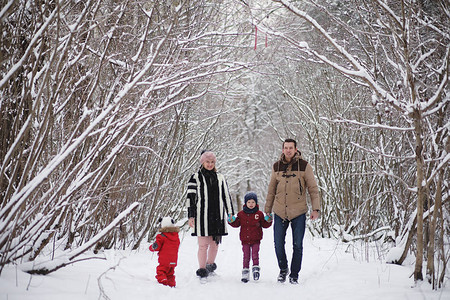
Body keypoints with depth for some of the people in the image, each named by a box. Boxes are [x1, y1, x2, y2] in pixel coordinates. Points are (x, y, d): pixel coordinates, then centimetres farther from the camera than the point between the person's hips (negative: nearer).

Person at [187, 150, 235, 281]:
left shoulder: (220, 178, 14)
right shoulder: (196, 178, 2)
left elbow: (226, 196, 17)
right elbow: (190, 198, 0)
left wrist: (230, 213, 12)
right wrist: (191, 216, -5)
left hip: (218, 216, 4)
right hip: (202, 216, -4)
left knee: (215, 243, 8)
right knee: (203, 244, -6)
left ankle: (210, 266, 26)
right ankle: (202, 270, 3)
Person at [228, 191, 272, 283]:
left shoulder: (259, 214, 1)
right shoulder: (241, 214, 3)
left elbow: (264, 225, 5)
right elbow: (237, 224, 7)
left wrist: (268, 221, -14)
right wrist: (232, 221, -12)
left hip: (256, 239, -1)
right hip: (245, 240, 1)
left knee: (255, 254, -4)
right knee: (246, 256, 3)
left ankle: (256, 268, 5)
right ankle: (245, 270, 8)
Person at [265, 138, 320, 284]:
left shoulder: (304, 166, -3)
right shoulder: (276, 167, 5)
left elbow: (313, 188, 0)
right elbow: (271, 190, 13)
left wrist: (315, 208, -6)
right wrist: (267, 211, 14)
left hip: (298, 213, -2)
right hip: (279, 212, 2)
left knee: (297, 246, 1)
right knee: (278, 244, 3)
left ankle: (294, 275, 16)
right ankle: (283, 269, 27)